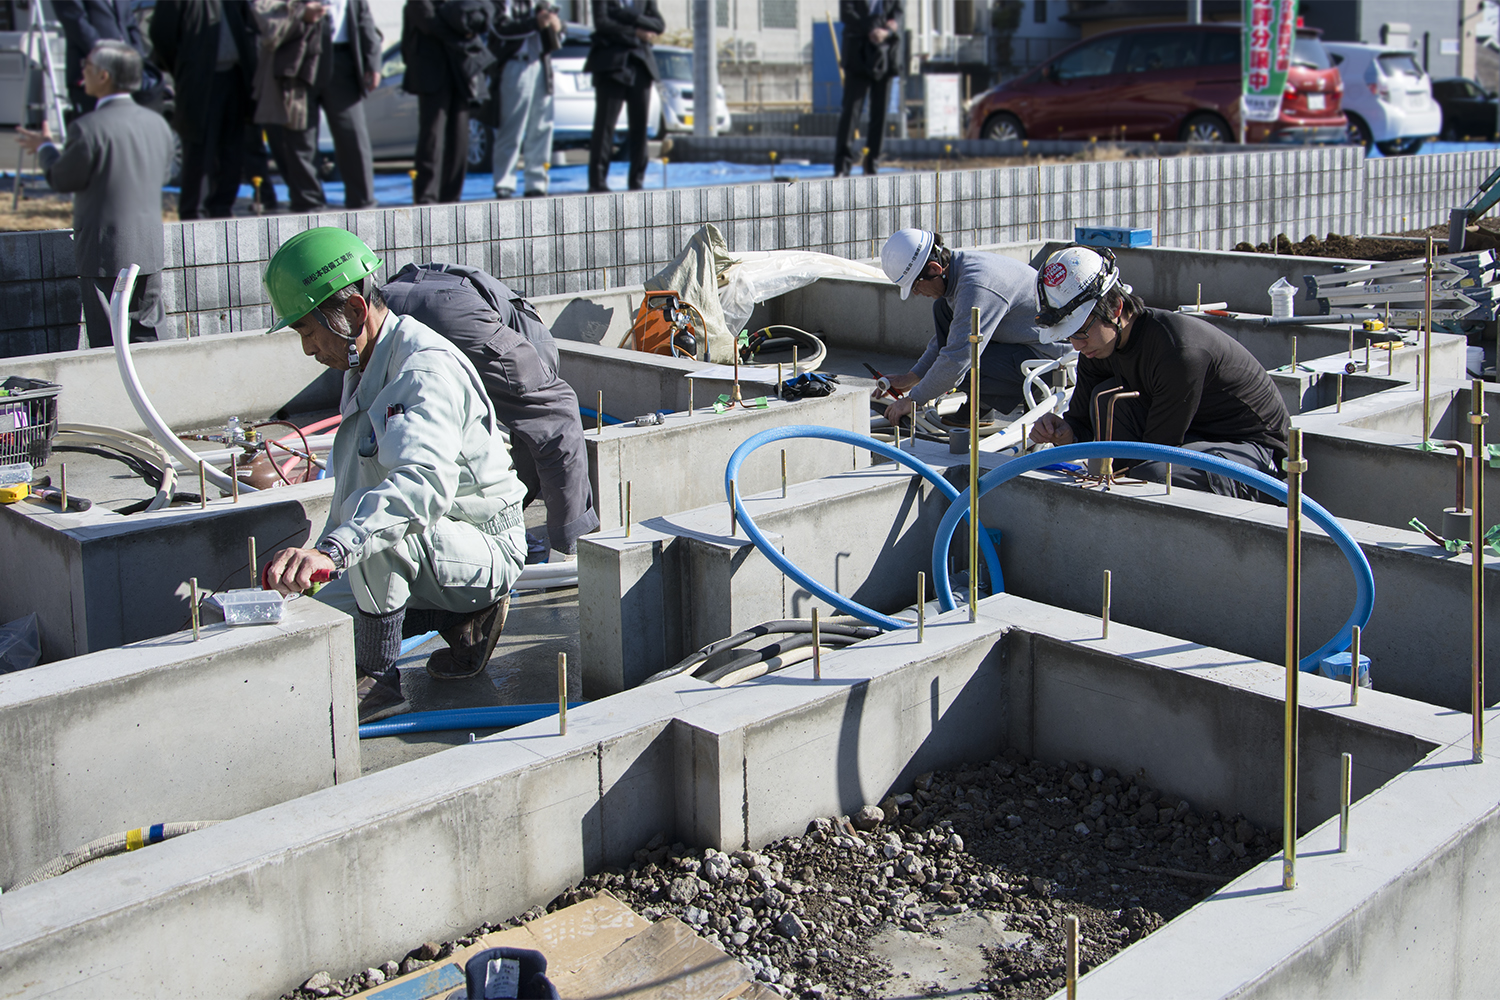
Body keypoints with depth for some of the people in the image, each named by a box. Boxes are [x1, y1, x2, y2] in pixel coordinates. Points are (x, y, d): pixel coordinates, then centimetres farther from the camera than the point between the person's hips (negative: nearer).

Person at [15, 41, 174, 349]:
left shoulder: (89, 127, -17)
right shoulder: (157, 123, 3)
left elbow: (62, 179, -6)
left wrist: (44, 148, 14)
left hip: (105, 255, -6)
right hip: (151, 251, 6)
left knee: (109, 346, 1)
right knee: (147, 340, 13)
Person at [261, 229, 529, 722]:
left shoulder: (428, 368, -25)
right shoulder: (364, 368, 8)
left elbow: (424, 482, -44)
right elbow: (351, 488, 20)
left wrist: (332, 550, -56)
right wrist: (314, 562, 14)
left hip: (487, 550, -10)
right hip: (421, 552, 10)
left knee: (374, 523, -36)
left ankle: (377, 679, -20)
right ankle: (462, 615, 9)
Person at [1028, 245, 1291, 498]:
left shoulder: (1180, 352, -32)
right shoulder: (1099, 347, -6)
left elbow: (1157, 450, -26)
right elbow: (1083, 421, 2)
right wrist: (1065, 434, -20)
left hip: (1254, 445, -8)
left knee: (1152, 478, -35)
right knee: (1106, 396, -11)